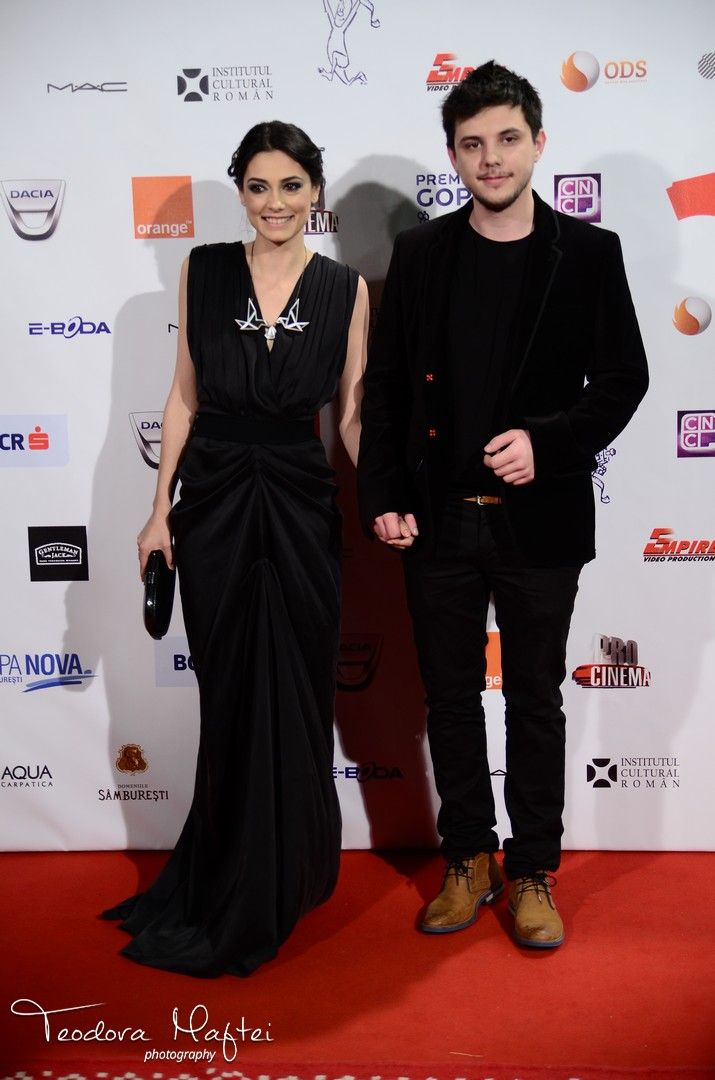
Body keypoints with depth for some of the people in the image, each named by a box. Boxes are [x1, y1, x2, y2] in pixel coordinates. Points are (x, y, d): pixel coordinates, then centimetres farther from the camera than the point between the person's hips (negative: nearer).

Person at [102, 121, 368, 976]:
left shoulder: (345, 288, 0)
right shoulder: (203, 271, 2)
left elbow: (352, 412, 3)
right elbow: (185, 395, 5)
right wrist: (161, 508, 1)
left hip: (301, 508, 0)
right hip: (214, 503, 1)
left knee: (292, 698, 7)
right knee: (230, 698, 11)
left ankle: (255, 901, 28)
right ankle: (229, 886, 32)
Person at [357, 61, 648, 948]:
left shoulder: (587, 253, 0)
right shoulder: (421, 253, 4)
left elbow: (621, 379, -1)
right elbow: (385, 383, 4)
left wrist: (547, 442, -17)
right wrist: (382, 499, -4)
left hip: (539, 521, -2)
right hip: (438, 518, 2)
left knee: (535, 701, 10)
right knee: (450, 696, 12)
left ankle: (532, 872, 26)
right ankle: (467, 859, 30)